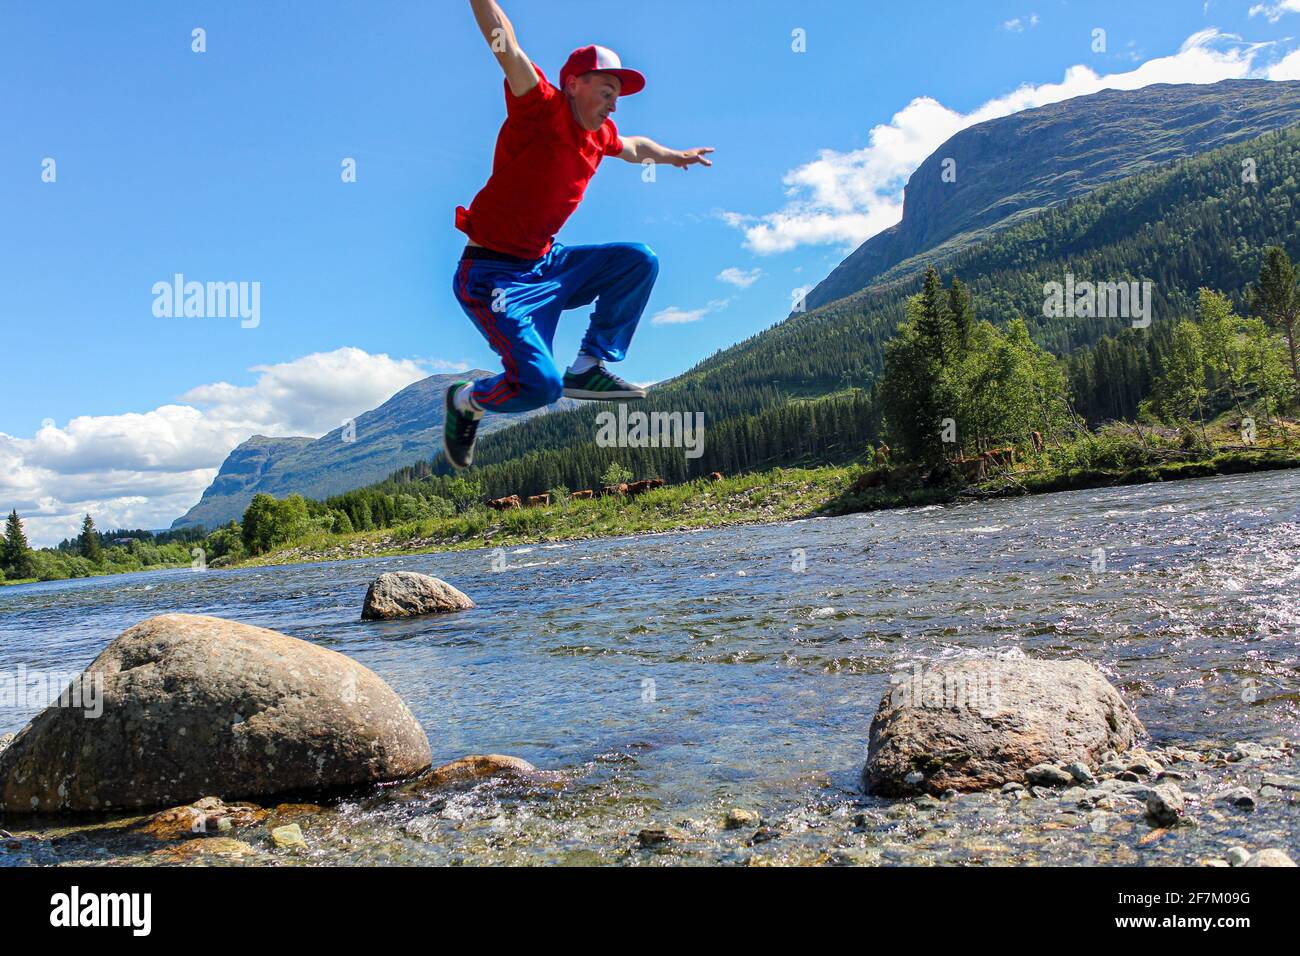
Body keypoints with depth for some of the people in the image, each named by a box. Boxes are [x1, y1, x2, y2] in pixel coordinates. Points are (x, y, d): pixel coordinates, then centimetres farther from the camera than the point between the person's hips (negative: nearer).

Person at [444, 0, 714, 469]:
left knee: (640, 260, 0)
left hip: (547, 264, 8)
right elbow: (504, 44, -27)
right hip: (494, 274, -8)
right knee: (540, 385, -22)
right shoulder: (542, 108, -13)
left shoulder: (599, 133, 10)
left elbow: (633, 147, 34)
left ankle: (589, 367, 3)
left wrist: (676, 157, 47)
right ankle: (466, 400, 11)